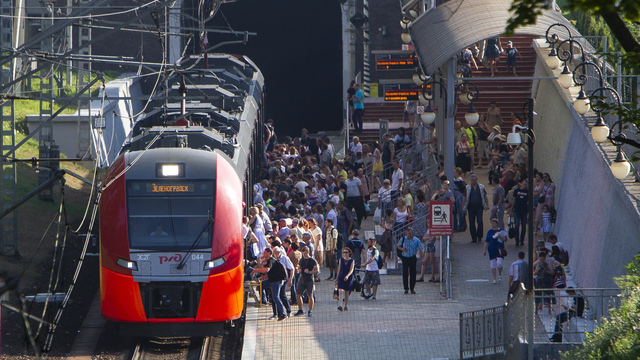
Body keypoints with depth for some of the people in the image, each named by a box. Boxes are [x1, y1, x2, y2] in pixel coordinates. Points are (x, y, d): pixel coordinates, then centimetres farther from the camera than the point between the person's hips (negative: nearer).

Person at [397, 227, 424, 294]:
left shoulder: (416, 240, -2)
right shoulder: (403, 239, 1)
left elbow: (420, 249, 0)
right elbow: (398, 247, 12)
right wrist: (402, 249, -11)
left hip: (412, 258, 0)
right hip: (405, 258, 0)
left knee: (413, 273, 2)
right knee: (405, 273, -7)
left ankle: (412, 288, 11)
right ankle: (406, 288, -1)